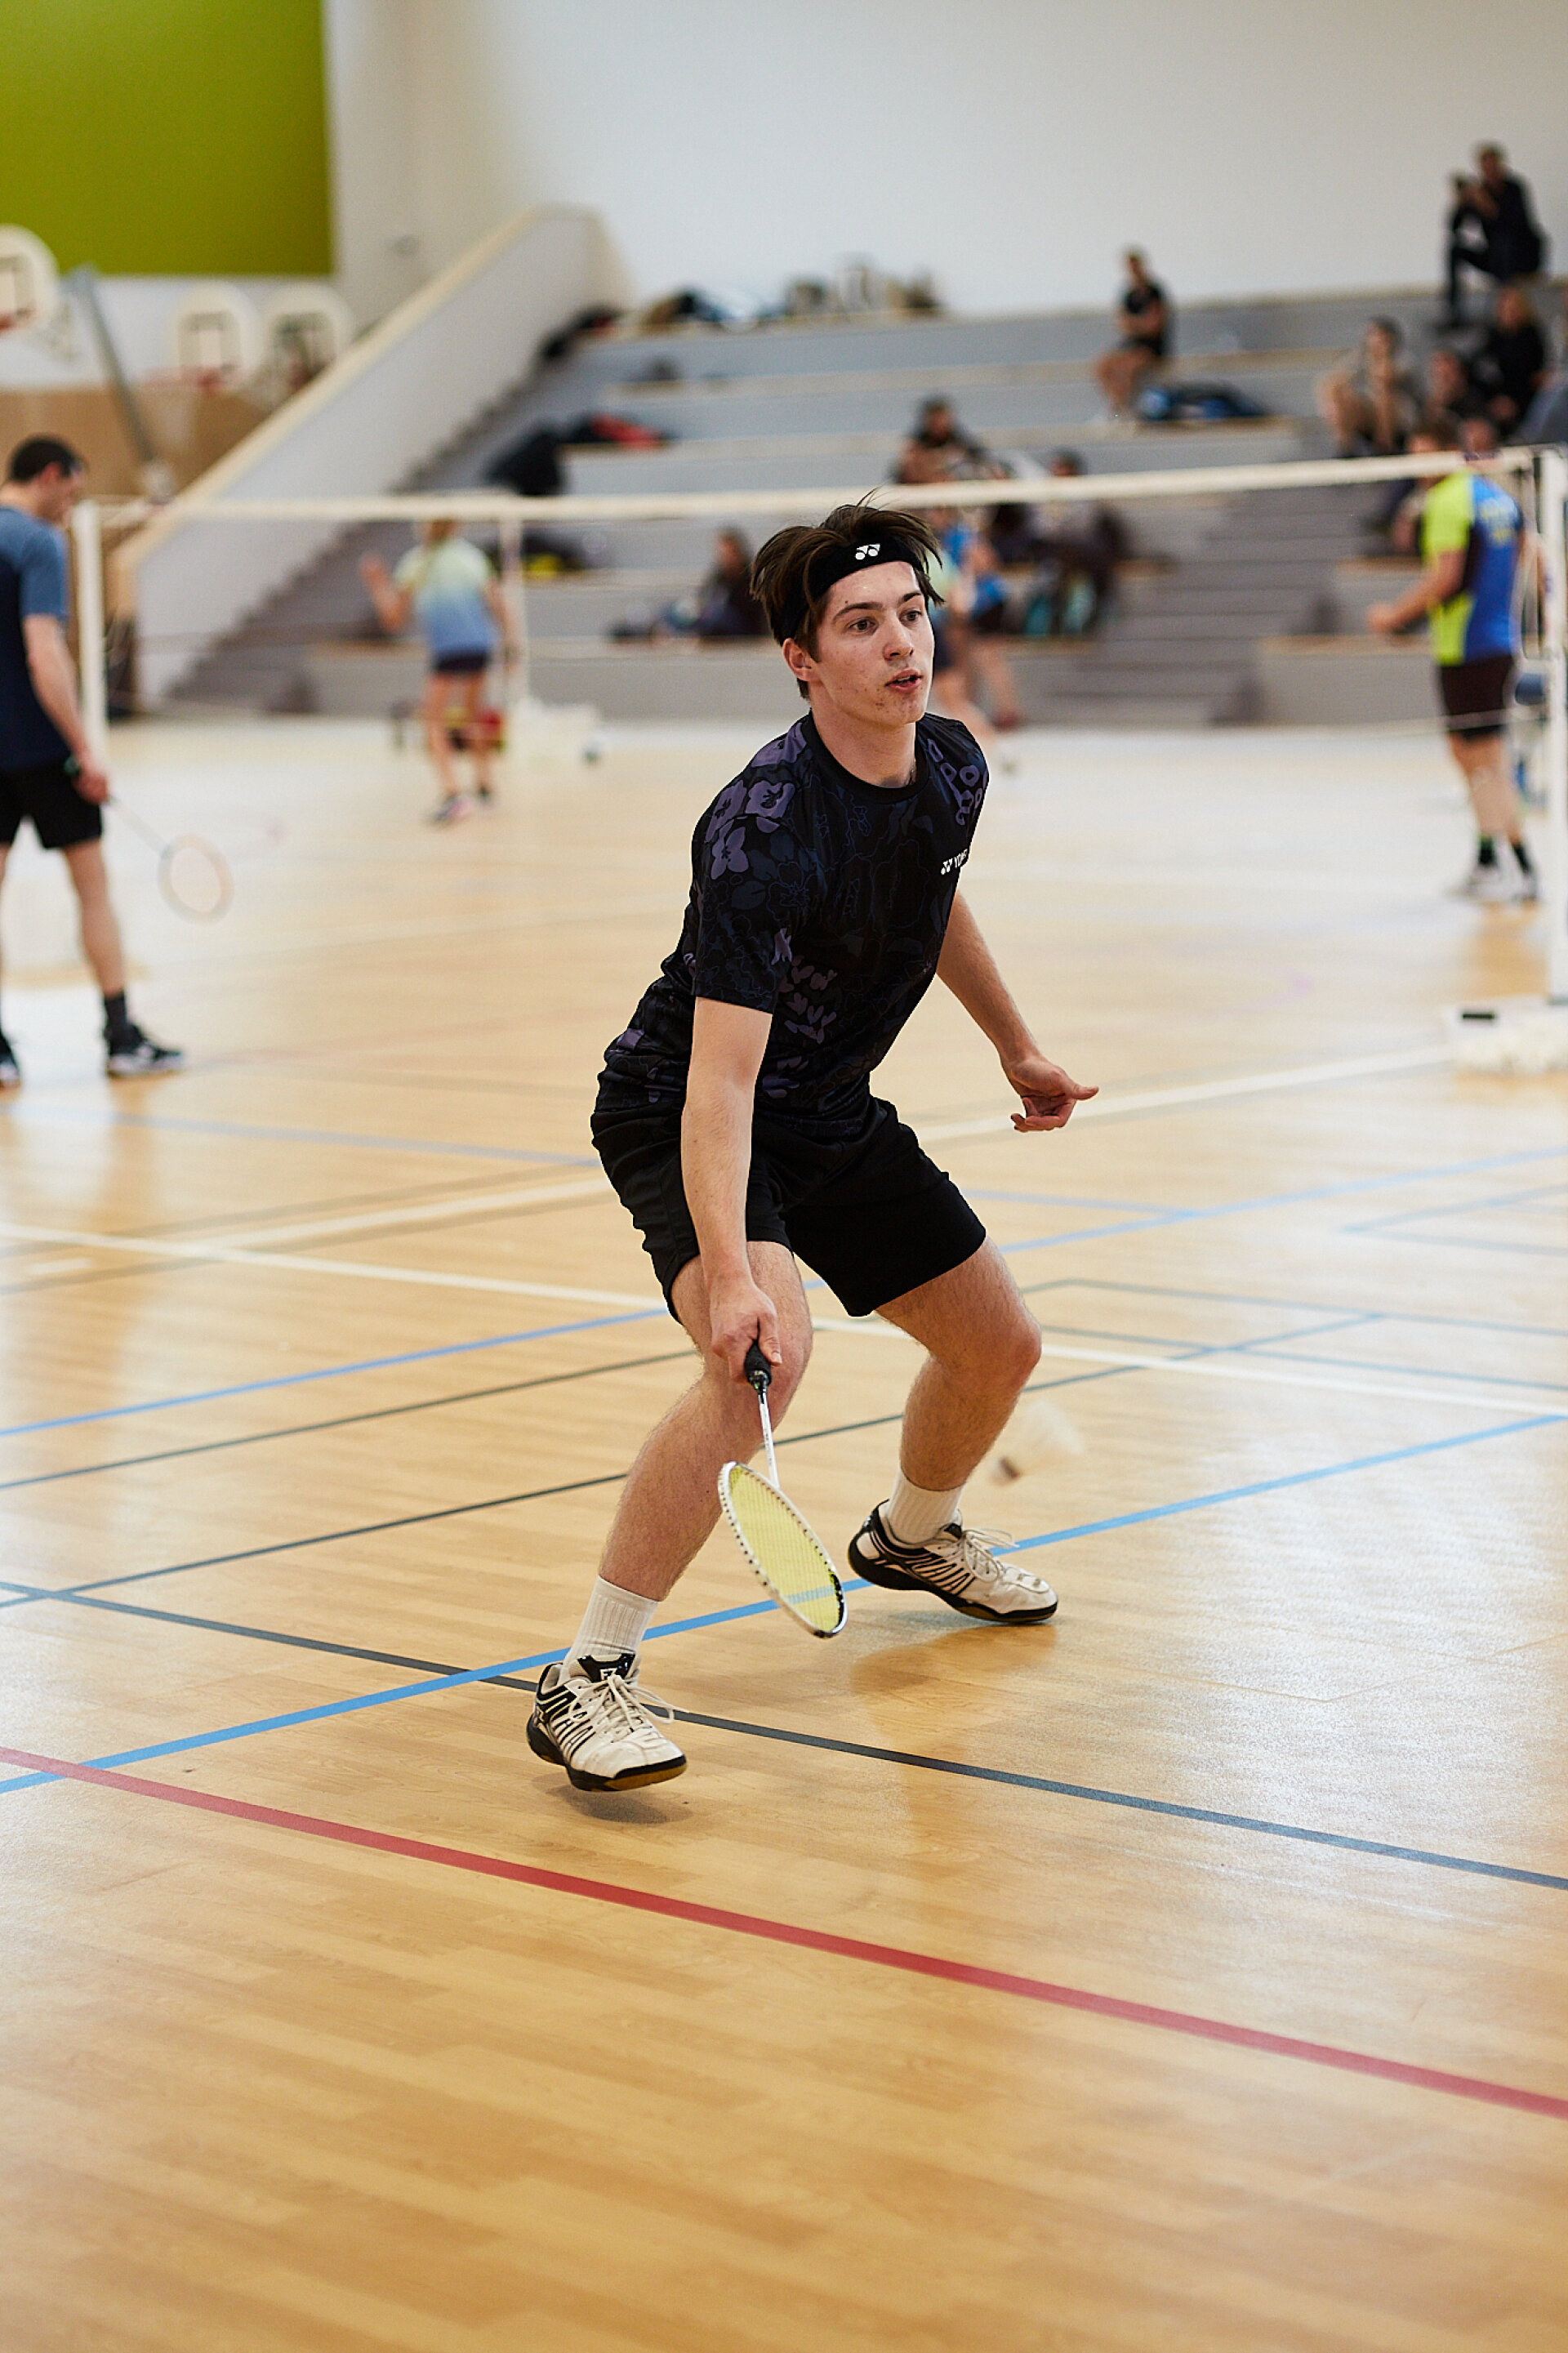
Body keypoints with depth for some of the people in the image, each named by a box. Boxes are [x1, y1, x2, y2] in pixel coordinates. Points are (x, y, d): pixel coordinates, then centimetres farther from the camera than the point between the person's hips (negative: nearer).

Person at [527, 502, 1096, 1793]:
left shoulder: (952, 768, -8)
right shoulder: (766, 831, -32)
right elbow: (720, 1076, -37)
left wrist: (1016, 1047, 26)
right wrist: (730, 1274, -47)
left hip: (834, 1114, 8)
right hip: (678, 1115, -8)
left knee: (1001, 1345, 15)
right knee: (767, 1352, -34)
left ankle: (912, 1535, 49)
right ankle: (589, 1676, -26)